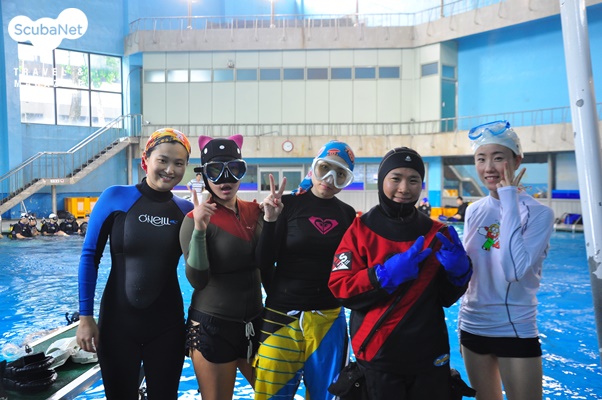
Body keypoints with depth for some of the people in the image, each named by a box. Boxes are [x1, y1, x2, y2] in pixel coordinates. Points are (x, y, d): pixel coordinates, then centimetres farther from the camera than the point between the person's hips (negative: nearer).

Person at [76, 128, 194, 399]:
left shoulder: (187, 210, -3)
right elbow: (90, 257, -4)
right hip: (118, 321, -1)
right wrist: (85, 316, -6)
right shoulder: (115, 198, -9)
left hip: (168, 325, 2)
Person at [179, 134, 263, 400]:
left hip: (254, 324, 5)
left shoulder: (254, 211, 2)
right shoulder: (197, 219, -12)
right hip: (213, 327, -5)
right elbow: (197, 280, -19)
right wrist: (199, 229, -30)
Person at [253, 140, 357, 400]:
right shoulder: (288, 204, -6)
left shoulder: (347, 214, 4)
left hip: (329, 320, 3)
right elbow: (264, 263, -10)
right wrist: (270, 220, -21)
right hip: (282, 316, -3)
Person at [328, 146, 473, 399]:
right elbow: (340, 289, -12)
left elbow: (447, 297, 4)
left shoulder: (436, 233, 1)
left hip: (430, 355, 3)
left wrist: (458, 270, -15)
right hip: (378, 355, -2)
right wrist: (386, 274, -23)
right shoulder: (361, 230, -6)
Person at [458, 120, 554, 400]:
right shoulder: (474, 211, 1)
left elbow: (514, 270, -29)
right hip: (472, 326, 5)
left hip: (515, 331, -5)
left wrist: (509, 198, -25)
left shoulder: (539, 213, -13)